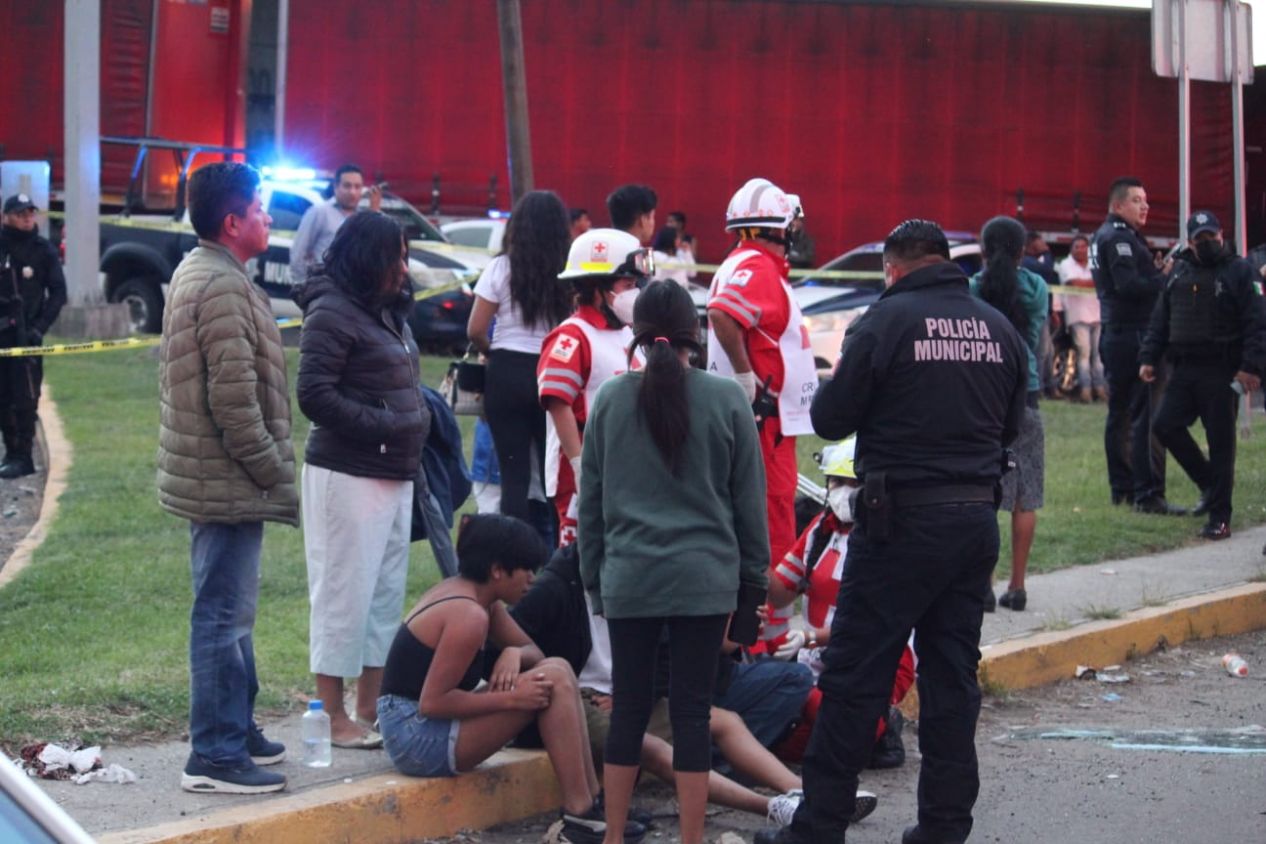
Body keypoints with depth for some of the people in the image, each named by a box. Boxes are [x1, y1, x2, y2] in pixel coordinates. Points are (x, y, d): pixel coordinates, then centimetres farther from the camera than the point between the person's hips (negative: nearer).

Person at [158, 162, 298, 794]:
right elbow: (235, 399, -24)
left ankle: (237, 730, 29)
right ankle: (215, 756, -1)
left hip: (207, 474, 11)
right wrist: (275, 477, -15)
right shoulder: (224, 286, -20)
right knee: (224, 616, -5)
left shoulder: (193, 272, 13)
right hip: (227, 480, -11)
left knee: (229, 611, 19)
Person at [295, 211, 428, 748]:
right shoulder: (332, 312, -13)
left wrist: (416, 425, 9)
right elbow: (315, 396, -19)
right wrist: (384, 426, -18)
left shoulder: (389, 311, 16)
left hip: (394, 473, 10)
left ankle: (370, 709, 21)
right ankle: (333, 718, 3)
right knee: (344, 594, -4)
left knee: (387, 593, 13)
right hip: (347, 475, -9)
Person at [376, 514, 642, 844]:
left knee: (557, 670, 5)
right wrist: (511, 697, -19)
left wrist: (514, 654, -6)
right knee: (553, 680, -15)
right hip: (418, 738, -10)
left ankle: (592, 801, 3)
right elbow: (432, 702, -24)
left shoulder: (461, 591, 11)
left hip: (418, 727, 10)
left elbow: (533, 650, 18)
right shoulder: (469, 615, -19)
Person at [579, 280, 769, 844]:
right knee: (692, 710, 2)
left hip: (629, 577, 1)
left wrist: (593, 575, 17)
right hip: (705, 577, -1)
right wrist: (753, 573, 14)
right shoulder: (726, 400, -3)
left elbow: (590, 500, 8)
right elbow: (749, 498, 4)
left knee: (628, 707, 8)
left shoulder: (611, 399, 1)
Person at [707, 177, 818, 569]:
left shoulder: (740, 264, 16)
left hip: (763, 420, 10)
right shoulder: (757, 266, -14)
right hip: (764, 419, -10)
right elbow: (722, 315, -30)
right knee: (774, 534, -8)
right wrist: (748, 378, -23)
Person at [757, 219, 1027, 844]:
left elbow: (830, 419, -6)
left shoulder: (886, 322, -9)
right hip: (977, 517, 6)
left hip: (903, 520, -5)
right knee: (952, 675, 12)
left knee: (854, 676, -1)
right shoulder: (999, 329, 7)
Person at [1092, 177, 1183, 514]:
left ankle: (1122, 487, 20)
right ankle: (1148, 493, -14)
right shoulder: (1120, 237, -12)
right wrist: (1166, 279, -17)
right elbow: (1129, 285, -23)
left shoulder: (1102, 237, 19)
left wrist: (1159, 274, 8)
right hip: (1134, 332, -11)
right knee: (1147, 416, -11)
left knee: (1120, 414, 14)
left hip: (1113, 332, 11)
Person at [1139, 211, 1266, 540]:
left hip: (1222, 372, -6)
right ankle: (1209, 482, 19)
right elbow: (1160, 319, 18)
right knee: (1165, 425, -2)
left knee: (1220, 442, -2)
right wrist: (1149, 358, 9)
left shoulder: (1239, 271, -3)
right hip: (1185, 370, 6)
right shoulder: (1179, 271, 14)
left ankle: (1219, 518, 4)